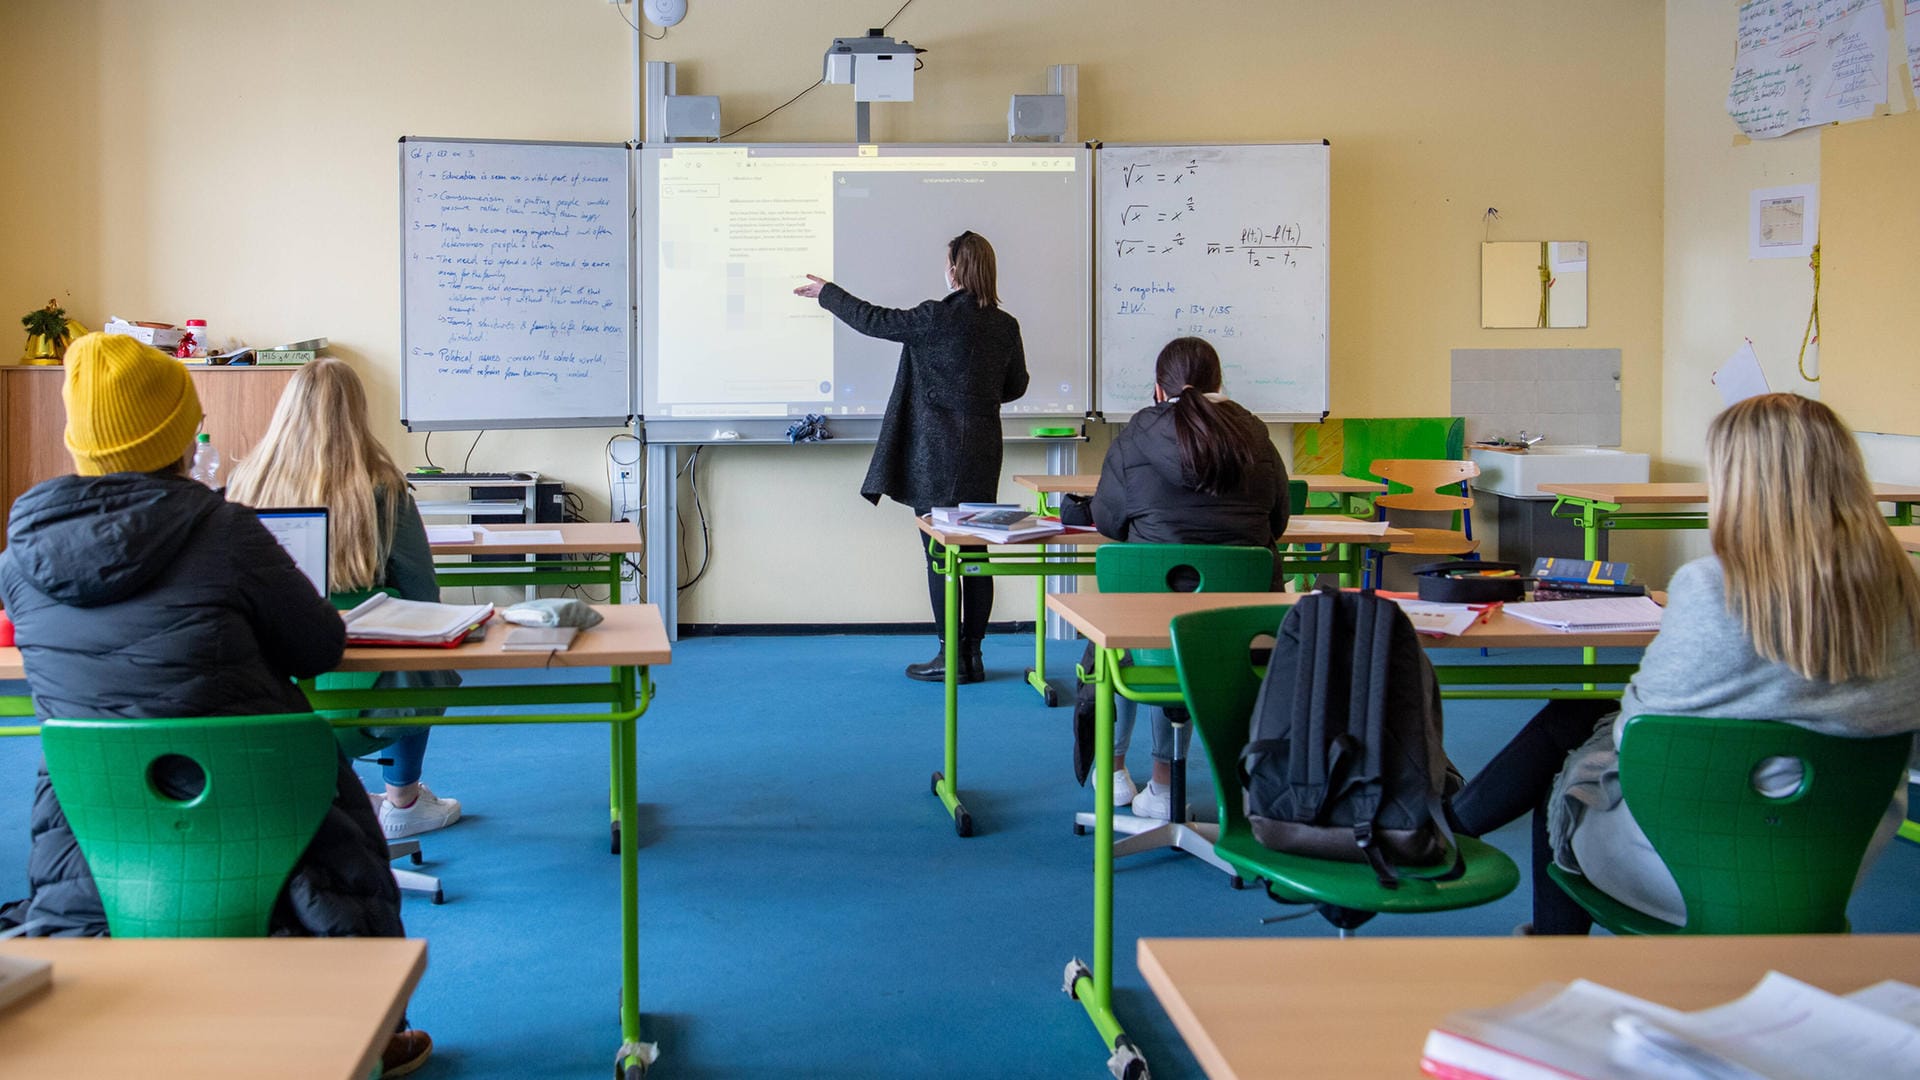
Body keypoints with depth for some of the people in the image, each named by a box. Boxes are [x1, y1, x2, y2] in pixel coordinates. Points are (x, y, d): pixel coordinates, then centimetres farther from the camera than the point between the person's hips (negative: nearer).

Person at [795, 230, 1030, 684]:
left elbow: (873, 320, -5)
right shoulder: (1005, 326, 4)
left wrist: (826, 292, 9)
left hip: (939, 456, -6)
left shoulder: (939, 318, -14)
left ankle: (951, 657, 3)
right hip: (983, 458, 6)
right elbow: (1016, 385, 16)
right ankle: (973, 654, 14)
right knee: (975, 555, 9)